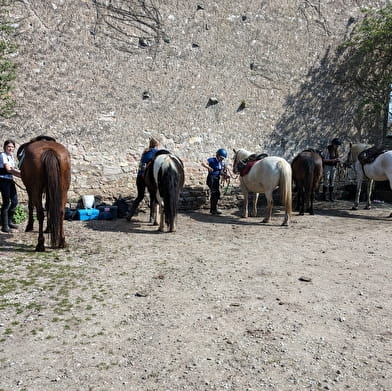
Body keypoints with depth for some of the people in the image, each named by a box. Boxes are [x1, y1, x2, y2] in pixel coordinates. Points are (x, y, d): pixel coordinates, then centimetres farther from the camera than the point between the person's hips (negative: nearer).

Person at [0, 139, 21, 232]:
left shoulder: (11, 156, 15)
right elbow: (8, 169, -14)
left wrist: (21, 174, 1)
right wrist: (21, 173, -13)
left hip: (10, 180, 8)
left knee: (15, 201, 11)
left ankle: (9, 221, 28)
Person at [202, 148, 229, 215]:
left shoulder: (222, 163, 13)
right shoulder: (212, 160, -8)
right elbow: (203, 163, -20)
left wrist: (225, 175, -1)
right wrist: (209, 167, -36)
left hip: (217, 179, 8)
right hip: (211, 179, -8)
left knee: (214, 194, 12)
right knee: (216, 193, -15)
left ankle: (212, 209, 22)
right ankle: (214, 209, -7)